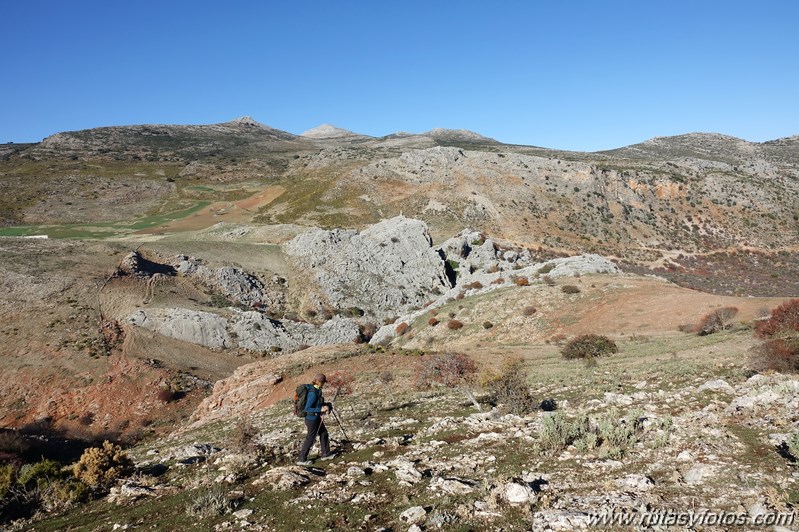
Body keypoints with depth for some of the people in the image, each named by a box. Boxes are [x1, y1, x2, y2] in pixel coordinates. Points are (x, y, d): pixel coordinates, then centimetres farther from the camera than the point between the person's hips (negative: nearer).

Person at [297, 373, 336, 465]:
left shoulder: (317, 391, 2)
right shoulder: (313, 393, -26)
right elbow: (307, 409, -25)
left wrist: (325, 405, 5)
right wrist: (321, 409, -26)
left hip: (317, 418, 9)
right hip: (312, 419, -9)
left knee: (324, 434, 19)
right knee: (310, 439, 4)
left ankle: (326, 454, 33)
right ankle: (301, 460, 17)